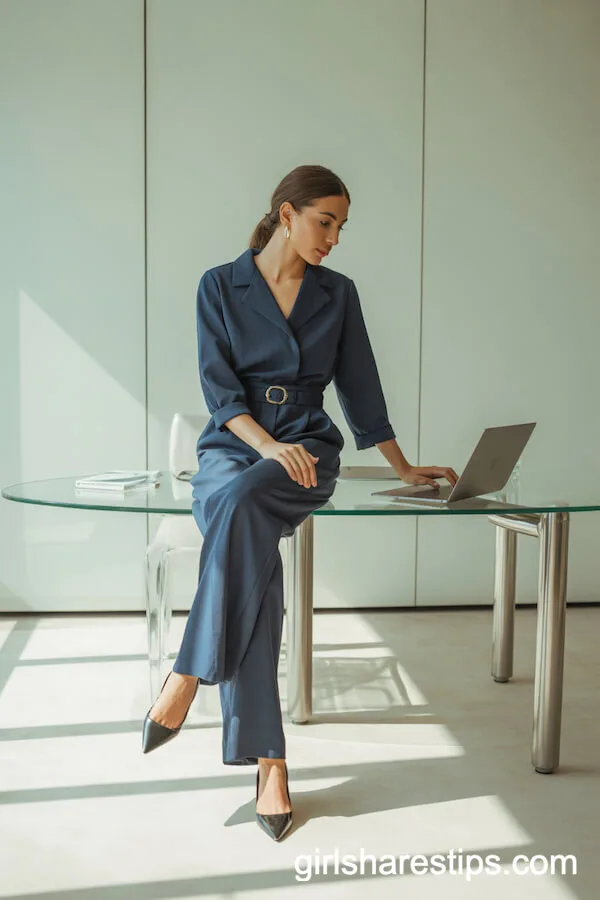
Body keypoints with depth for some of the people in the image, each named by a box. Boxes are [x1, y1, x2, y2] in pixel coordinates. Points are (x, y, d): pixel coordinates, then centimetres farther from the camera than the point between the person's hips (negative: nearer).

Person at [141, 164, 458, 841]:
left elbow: (360, 385, 16)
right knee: (253, 540, -32)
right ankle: (266, 758, -27)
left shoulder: (338, 293, 11)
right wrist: (269, 444, -21)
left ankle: (189, 674, -28)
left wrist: (404, 469, 17)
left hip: (307, 447, 1)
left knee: (244, 498, -37)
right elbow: (219, 388, -4)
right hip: (231, 445, 0)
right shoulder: (220, 285, 5)